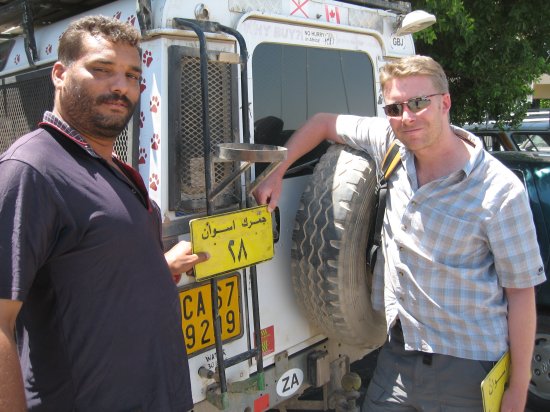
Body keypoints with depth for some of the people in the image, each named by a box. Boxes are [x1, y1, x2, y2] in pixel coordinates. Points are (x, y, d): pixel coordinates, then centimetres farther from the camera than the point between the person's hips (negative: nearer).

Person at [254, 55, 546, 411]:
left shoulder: (499, 190, -18)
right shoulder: (391, 144, -4)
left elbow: (521, 291, -12)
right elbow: (325, 123, 10)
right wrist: (276, 173, -2)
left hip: (466, 369, -4)